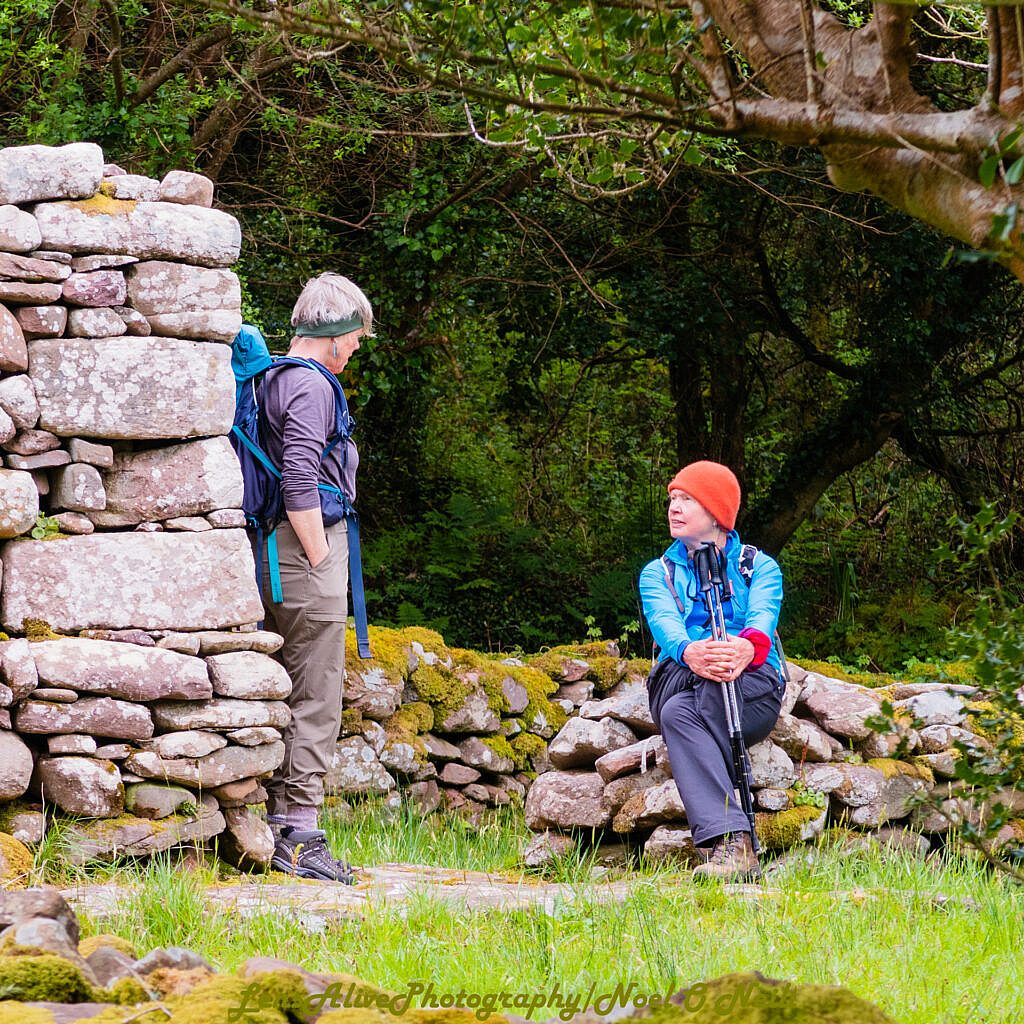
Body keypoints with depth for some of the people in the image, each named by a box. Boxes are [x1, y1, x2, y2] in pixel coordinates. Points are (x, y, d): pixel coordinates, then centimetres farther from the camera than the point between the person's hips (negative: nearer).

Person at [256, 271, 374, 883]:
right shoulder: (311, 386, -12)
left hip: (278, 553, 10)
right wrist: (321, 560, -17)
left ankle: (279, 822, 15)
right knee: (316, 699, -7)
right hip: (306, 547, -10)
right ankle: (300, 834, -8)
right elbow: (301, 482, -21)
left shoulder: (274, 380, 19)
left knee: (292, 696, 13)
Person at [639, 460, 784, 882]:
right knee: (677, 713, -36)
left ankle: (724, 847, -46)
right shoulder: (657, 574, 20)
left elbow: (762, 617, -9)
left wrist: (747, 647, -38)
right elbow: (665, 624, -5)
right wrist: (689, 652, -33)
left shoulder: (759, 567, 16)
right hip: (679, 683, 1)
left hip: (753, 692, -1)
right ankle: (733, 844, -51)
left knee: (713, 689, -38)